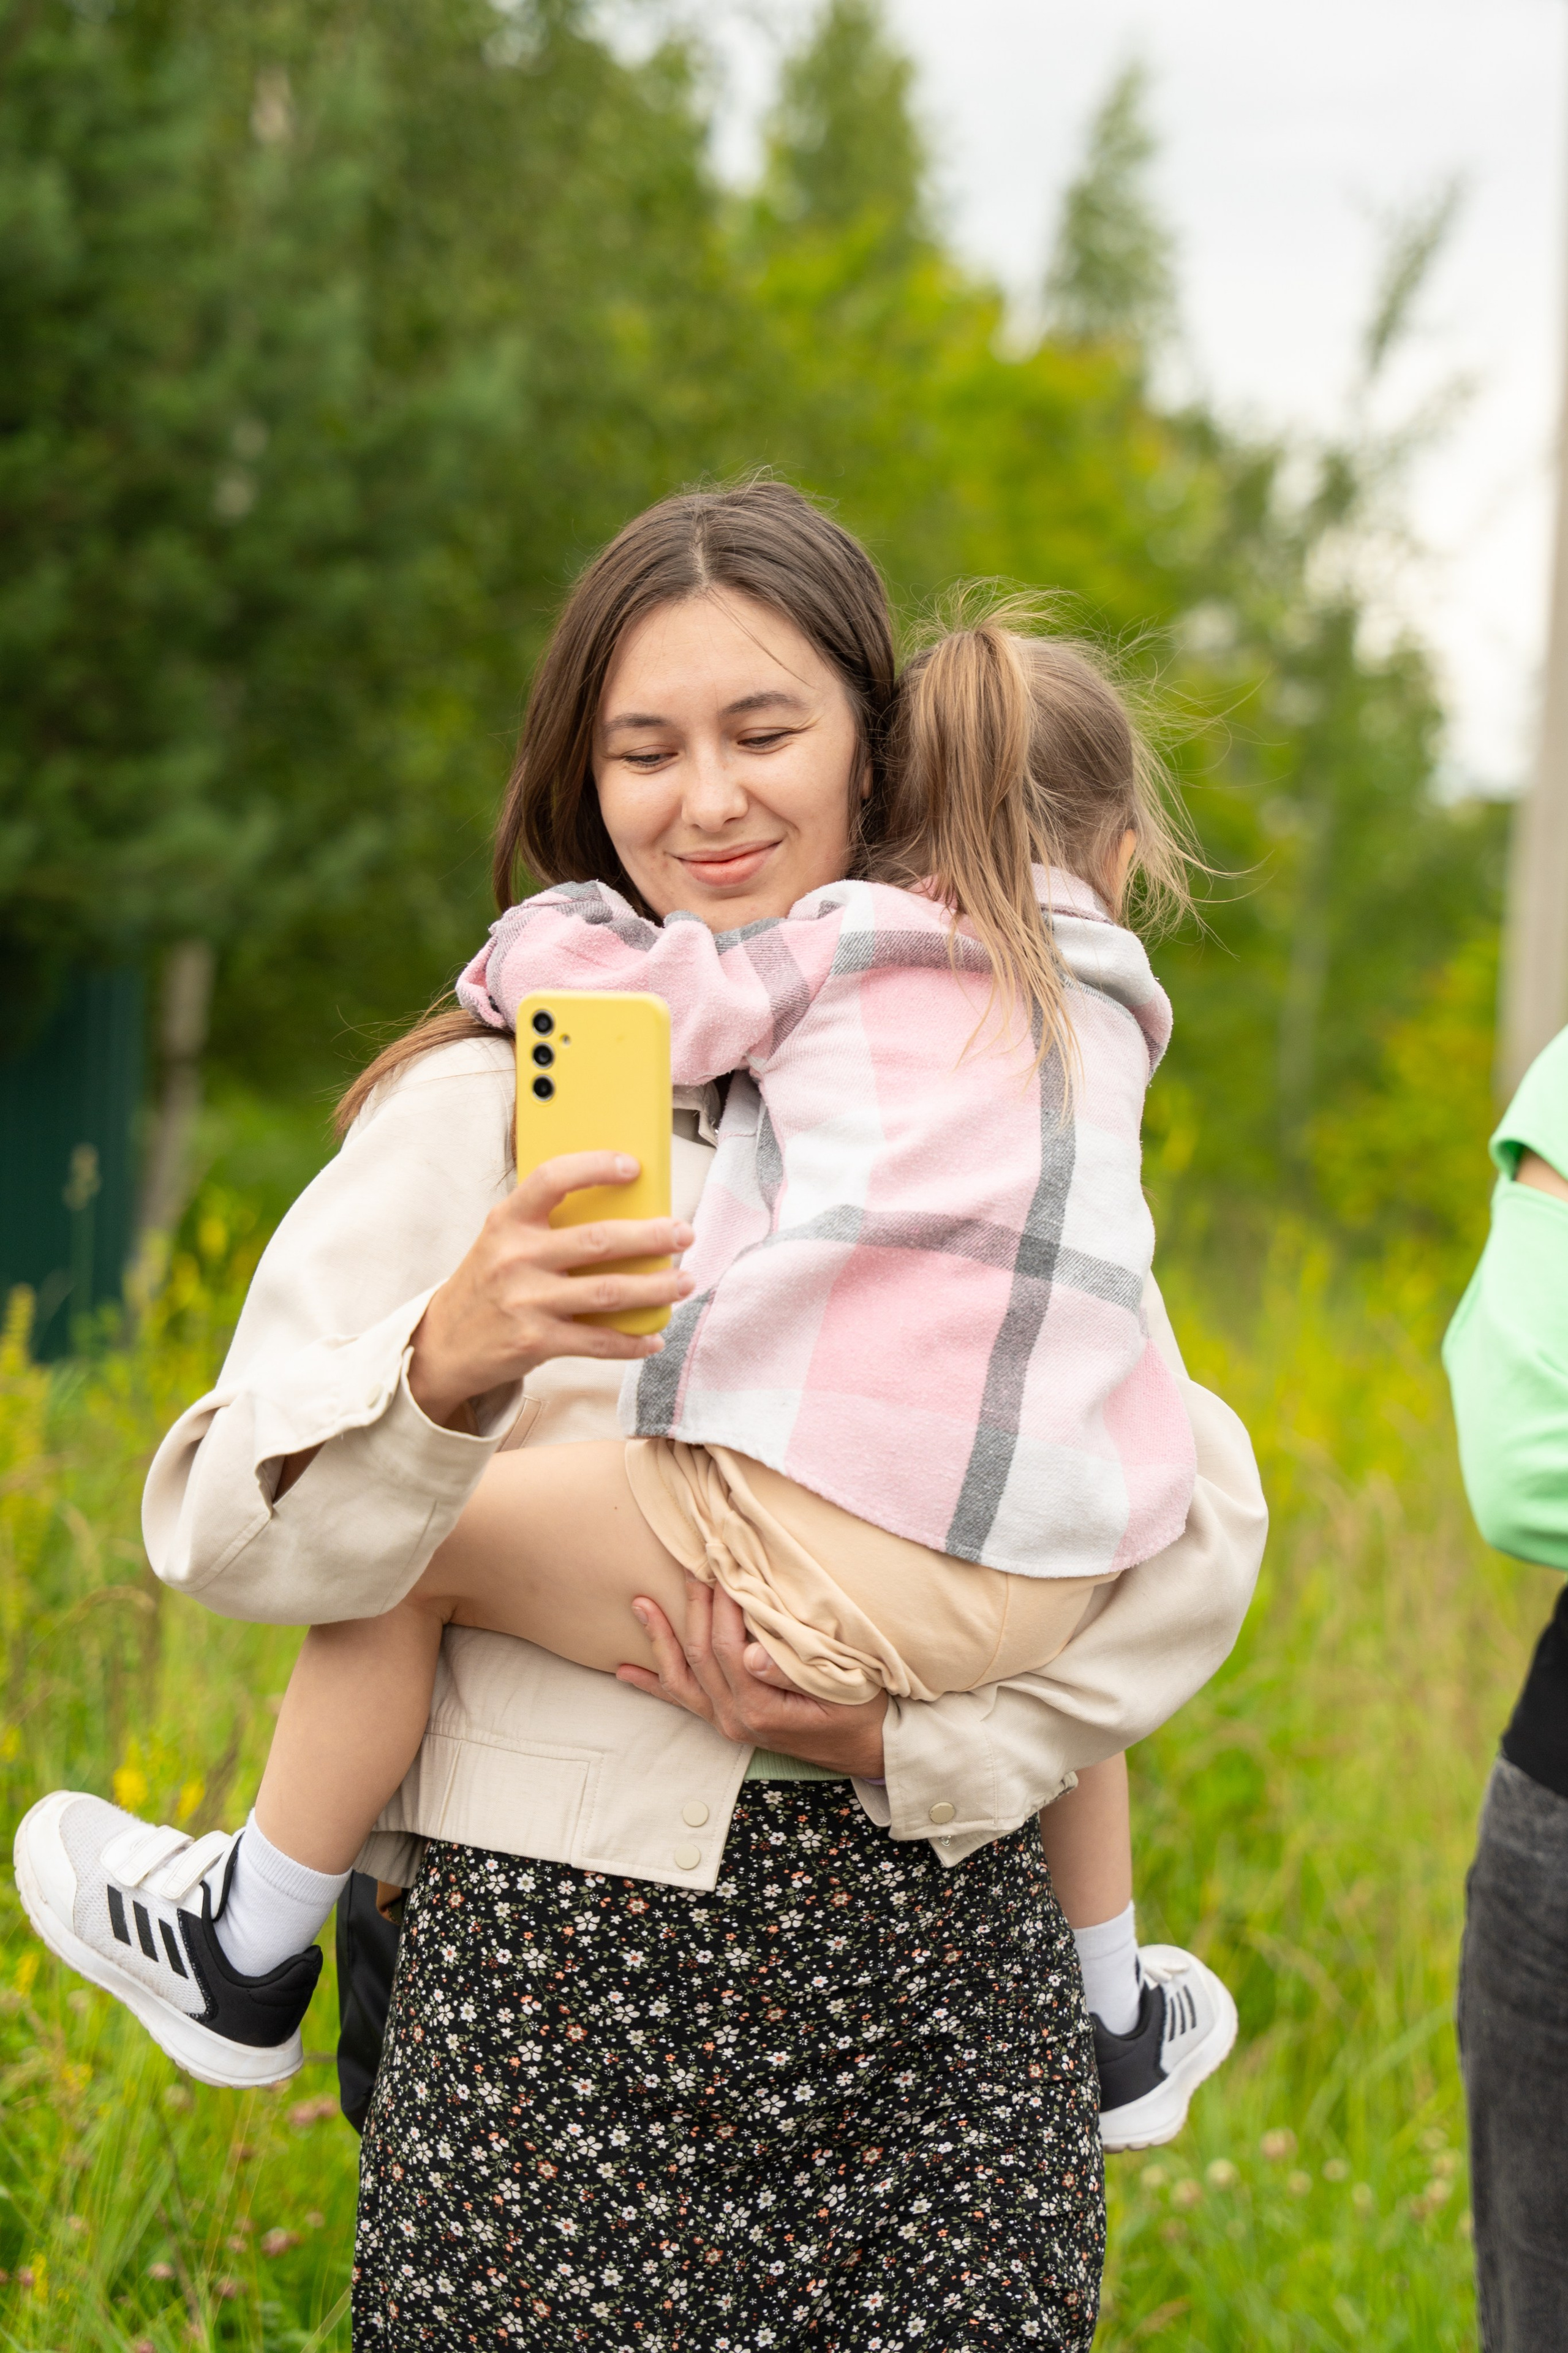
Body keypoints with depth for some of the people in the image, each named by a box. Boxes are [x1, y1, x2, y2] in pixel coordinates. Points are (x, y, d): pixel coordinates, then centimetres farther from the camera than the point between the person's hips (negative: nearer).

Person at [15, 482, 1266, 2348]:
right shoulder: (493, 1102, 1)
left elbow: (1198, 1524, 6)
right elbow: (227, 1531, -8)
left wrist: (917, 1742, -8)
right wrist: (454, 1360, -27)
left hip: (938, 1964, 3)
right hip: (570, 1965, -2)